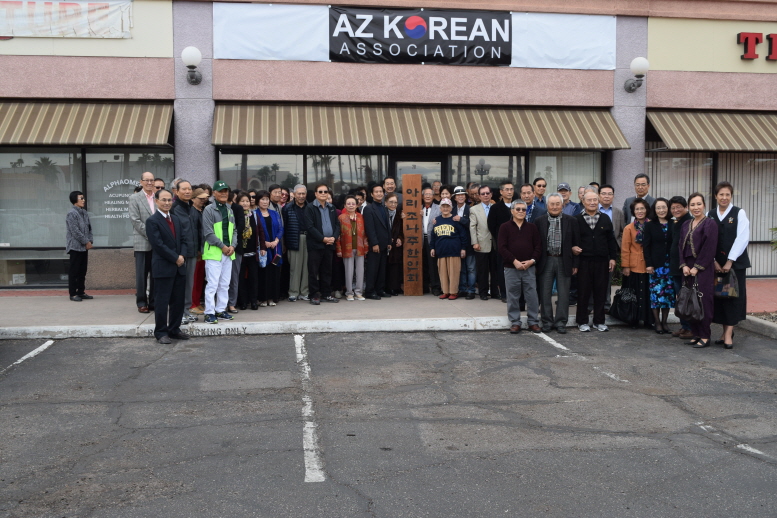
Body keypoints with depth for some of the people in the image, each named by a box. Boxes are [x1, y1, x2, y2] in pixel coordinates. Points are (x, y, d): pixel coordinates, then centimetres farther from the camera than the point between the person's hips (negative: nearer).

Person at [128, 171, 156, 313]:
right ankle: (141, 303, 8)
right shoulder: (135, 198, 1)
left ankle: (154, 302, 15)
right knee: (142, 274, 0)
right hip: (142, 243, -3)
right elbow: (135, 220, -6)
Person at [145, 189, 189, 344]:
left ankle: (174, 329, 21)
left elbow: (184, 239, 12)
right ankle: (161, 333, 8)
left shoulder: (176, 219, 15)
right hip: (163, 267, -7)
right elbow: (158, 244, -14)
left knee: (178, 300, 10)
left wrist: (182, 256, -5)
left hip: (179, 266, 7)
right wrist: (175, 258, -13)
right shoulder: (152, 221, -7)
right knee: (162, 301, -1)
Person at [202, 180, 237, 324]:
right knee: (212, 284, -8)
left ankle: (221, 310, 21)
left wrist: (232, 245, 0)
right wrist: (222, 246, -13)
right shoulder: (209, 210, -7)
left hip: (228, 252, 7)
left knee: (225, 284, 12)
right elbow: (208, 233, -12)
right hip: (213, 252, -7)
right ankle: (209, 313, -4)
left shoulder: (229, 210, 16)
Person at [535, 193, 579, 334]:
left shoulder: (571, 221, 2)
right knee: (545, 293, 5)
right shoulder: (540, 221, 3)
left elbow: (576, 243, 3)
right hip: (546, 261, 0)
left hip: (564, 261, 0)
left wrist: (575, 264, -1)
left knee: (564, 294, 5)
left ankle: (560, 322, 15)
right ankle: (547, 322, 16)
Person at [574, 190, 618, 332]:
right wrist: (572, 247, -12)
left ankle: (599, 321, 16)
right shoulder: (577, 219, 2)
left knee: (601, 292, 6)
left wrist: (612, 257, 5)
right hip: (583, 260, -2)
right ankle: (582, 322, 12)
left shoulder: (605, 219, 11)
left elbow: (611, 240, 11)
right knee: (583, 292, 2)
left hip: (602, 261, 3)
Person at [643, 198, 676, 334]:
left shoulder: (673, 225, 7)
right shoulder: (650, 225, 2)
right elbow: (646, 246, -1)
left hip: (670, 264, 2)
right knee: (656, 293, -2)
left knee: (668, 293, 4)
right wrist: (648, 264, -8)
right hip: (655, 264, -2)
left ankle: (664, 322, 14)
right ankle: (657, 323, 7)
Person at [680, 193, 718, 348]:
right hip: (688, 269, 7)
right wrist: (684, 265, -1)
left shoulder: (710, 223, -6)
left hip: (703, 269, -7)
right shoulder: (686, 225, 14)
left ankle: (705, 336, 1)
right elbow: (681, 246, 12)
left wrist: (697, 267, -14)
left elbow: (709, 248, -13)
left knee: (703, 301, -5)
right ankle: (696, 334, 15)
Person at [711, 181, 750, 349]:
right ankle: (726, 332, 14)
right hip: (716, 263, 3)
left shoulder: (739, 213, -4)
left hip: (735, 262, -3)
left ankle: (728, 333, -3)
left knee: (733, 296, -3)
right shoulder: (710, 215, 7)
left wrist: (730, 261, -14)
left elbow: (742, 239, -11)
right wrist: (714, 261, -6)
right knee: (719, 296, 5)